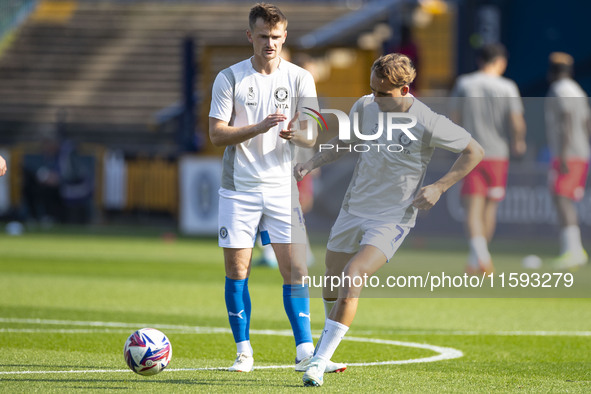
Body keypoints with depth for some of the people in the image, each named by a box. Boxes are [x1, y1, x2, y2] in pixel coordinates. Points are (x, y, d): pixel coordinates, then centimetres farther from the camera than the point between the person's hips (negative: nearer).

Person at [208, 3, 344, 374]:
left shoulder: (300, 79, 3)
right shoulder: (229, 78, 0)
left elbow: (311, 137, -2)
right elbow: (217, 134, -5)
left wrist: (293, 134, -26)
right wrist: (260, 127, -20)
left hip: (284, 188, 0)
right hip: (239, 188, 0)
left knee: (295, 269, -7)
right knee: (236, 270, 0)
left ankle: (305, 351, -5)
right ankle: (244, 351, 10)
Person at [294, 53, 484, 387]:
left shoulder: (428, 124, -18)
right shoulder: (365, 107, -4)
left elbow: (475, 151, -6)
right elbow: (346, 141, 16)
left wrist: (440, 187, -12)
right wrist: (313, 163, 1)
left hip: (393, 219, -6)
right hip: (353, 209, 6)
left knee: (352, 276, -23)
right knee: (332, 282, 12)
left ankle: (319, 363, -20)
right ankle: (330, 346, 41)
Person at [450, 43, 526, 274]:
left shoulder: (463, 84, 2)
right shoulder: (507, 87, -4)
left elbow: (455, 119, 7)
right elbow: (518, 124, -10)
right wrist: (518, 142, 10)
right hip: (498, 154, 0)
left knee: (473, 208, -5)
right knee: (490, 207, 13)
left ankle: (479, 252, -29)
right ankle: (477, 262, 17)